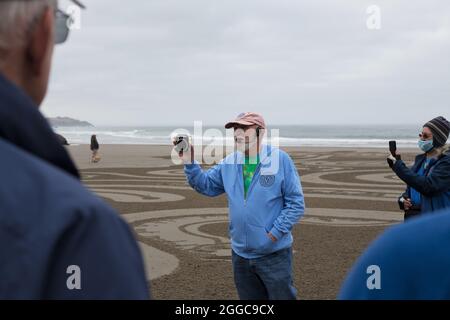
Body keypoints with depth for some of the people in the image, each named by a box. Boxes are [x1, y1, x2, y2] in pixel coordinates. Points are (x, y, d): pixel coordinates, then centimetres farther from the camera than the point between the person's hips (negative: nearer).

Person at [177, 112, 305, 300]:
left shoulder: (280, 159, -12)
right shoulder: (228, 164, 4)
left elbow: (296, 203, -10)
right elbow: (205, 185, 11)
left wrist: (275, 233, -16)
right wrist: (189, 163, -5)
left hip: (274, 253, -5)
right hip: (240, 254, 5)